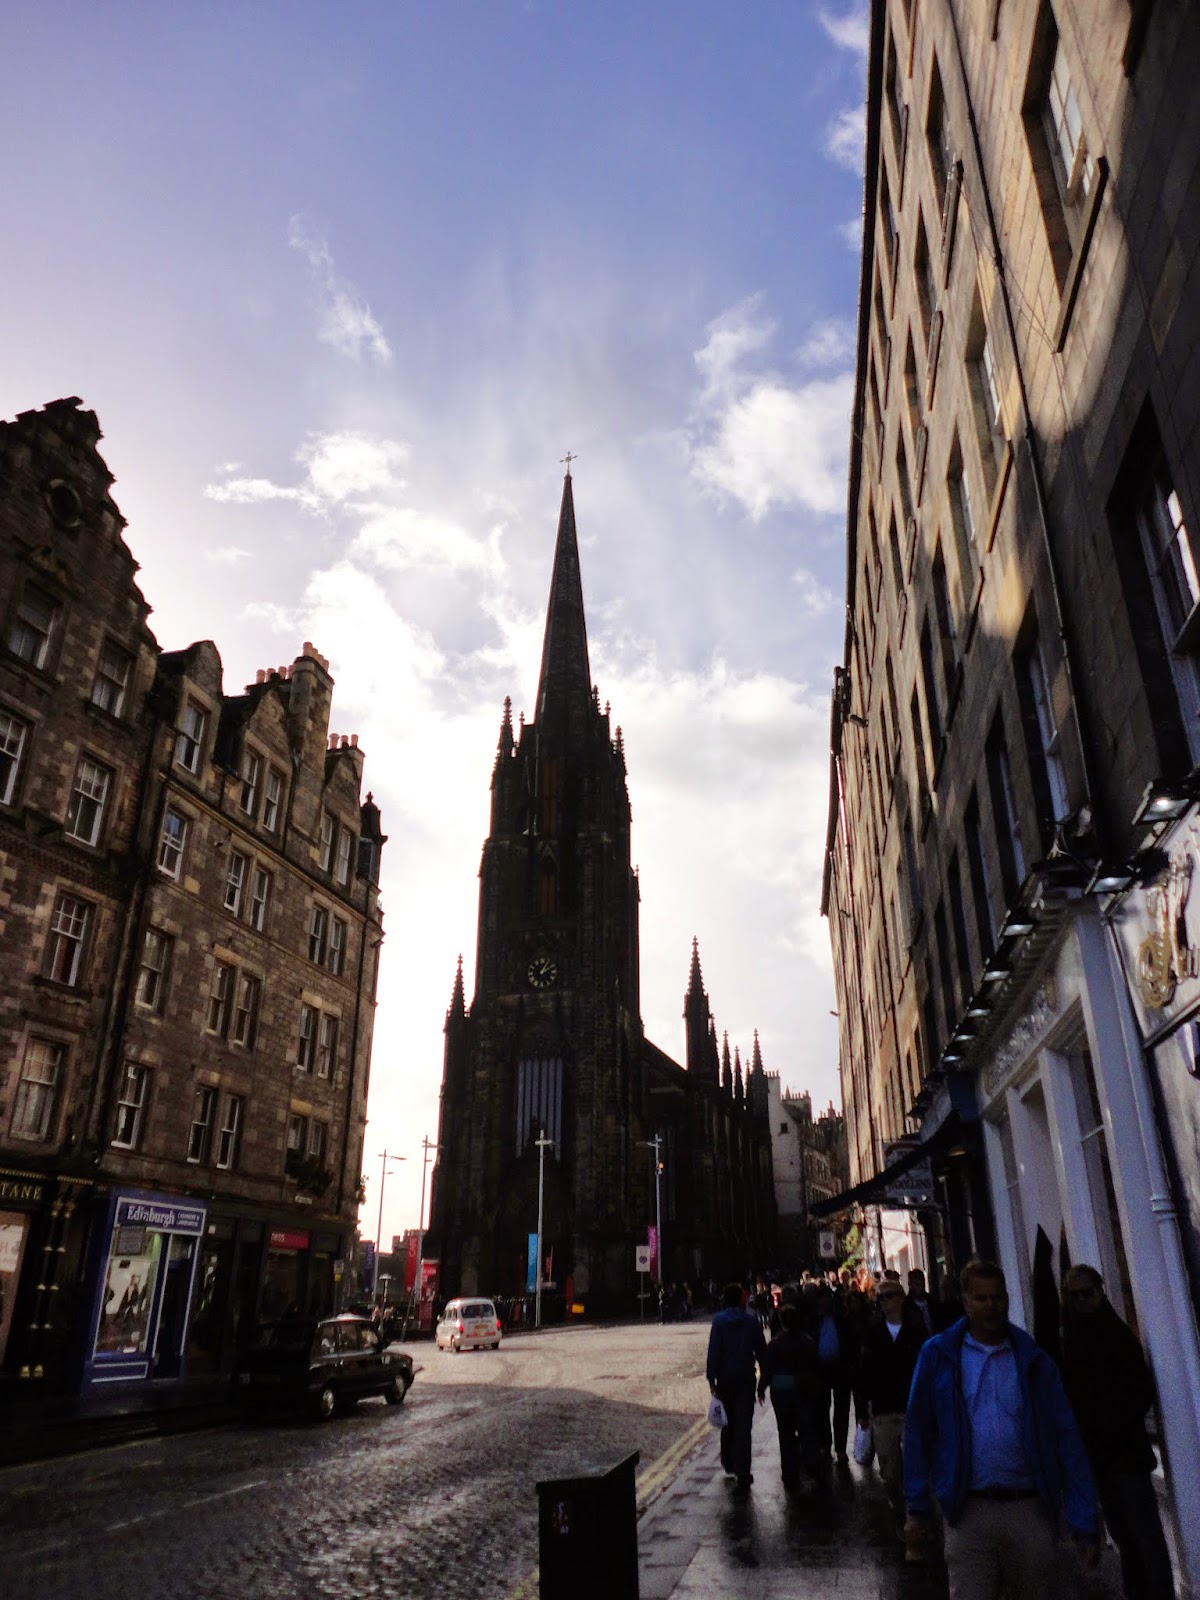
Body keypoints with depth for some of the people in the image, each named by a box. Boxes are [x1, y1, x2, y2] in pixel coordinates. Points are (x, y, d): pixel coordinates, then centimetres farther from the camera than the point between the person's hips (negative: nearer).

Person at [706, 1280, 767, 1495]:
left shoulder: (719, 1320, -7)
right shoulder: (752, 1320, -3)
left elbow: (713, 1351, -10)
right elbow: (761, 1350, 0)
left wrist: (711, 1378, -6)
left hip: (725, 1379, 0)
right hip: (746, 1379, 0)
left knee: (728, 1423, 20)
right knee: (743, 1427, 1)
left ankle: (729, 1465, 30)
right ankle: (742, 1476, -3)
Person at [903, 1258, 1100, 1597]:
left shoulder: (1033, 1360, 5)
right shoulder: (938, 1355, 0)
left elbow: (1065, 1439, 3)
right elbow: (918, 1434, 3)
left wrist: (1084, 1524, -1)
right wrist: (917, 1511, 2)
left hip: (1029, 1510, 2)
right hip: (968, 1512, -2)